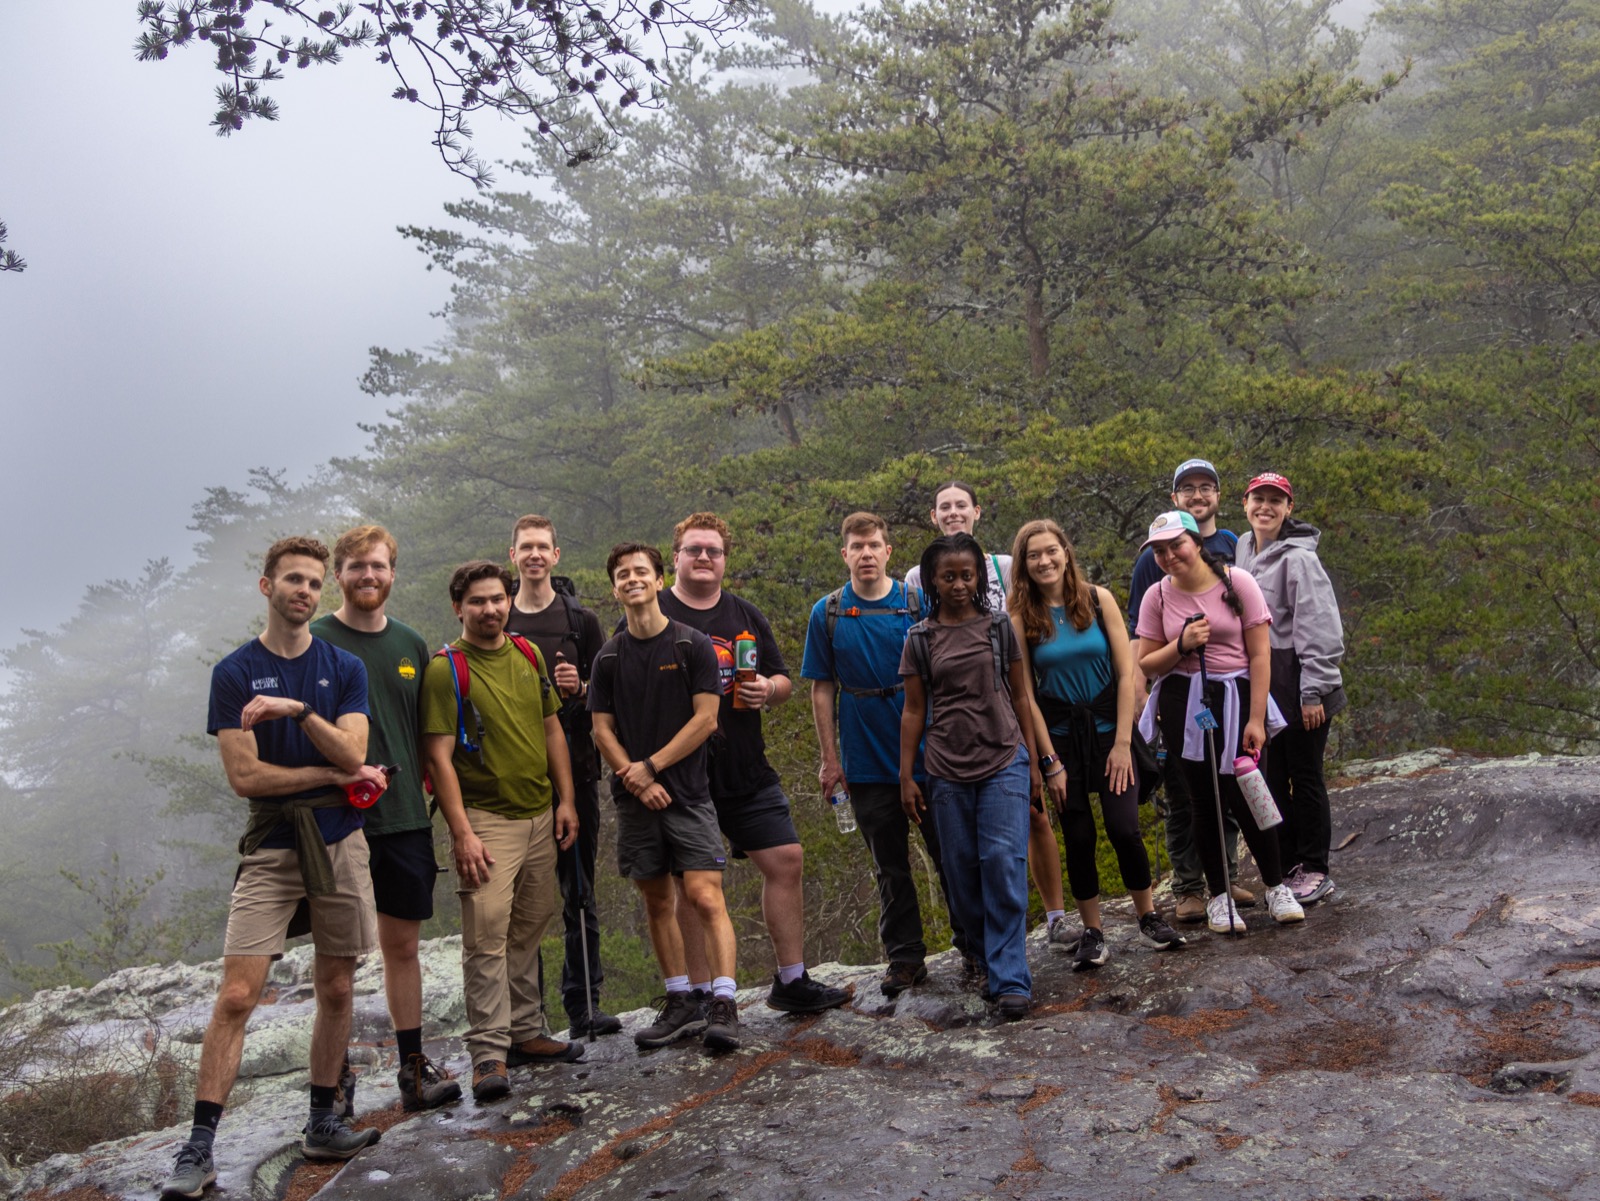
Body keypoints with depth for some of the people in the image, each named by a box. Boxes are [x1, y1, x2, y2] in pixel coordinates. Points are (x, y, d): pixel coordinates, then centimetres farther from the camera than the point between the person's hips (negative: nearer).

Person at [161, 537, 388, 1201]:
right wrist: (338, 775, -6)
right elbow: (244, 775, -8)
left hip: (340, 843, 3)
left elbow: (351, 752, -7)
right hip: (271, 846, -2)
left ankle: (322, 1123, 23)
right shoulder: (235, 673, 0)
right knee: (236, 996, -8)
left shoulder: (344, 668, 7)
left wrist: (298, 709, -20)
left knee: (335, 990, 9)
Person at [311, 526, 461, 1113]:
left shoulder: (412, 645, 12)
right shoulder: (314, 641, -2)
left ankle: (414, 1068, 18)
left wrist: (438, 797, 11)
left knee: (402, 944, 10)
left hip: (406, 817, 4)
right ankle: (337, 1072, 15)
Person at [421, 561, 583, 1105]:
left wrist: (565, 800, 10)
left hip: (540, 815, 6)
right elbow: (439, 757, -12)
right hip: (485, 818, -6)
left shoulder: (529, 654, 10)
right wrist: (462, 832, -18)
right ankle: (489, 1052, -2)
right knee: (485, 937, -8)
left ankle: (526, 1033, 25)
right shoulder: (446, 669, -9)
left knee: (528, 930, 14)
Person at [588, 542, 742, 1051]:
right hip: (635, 798, 4)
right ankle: (681, 1003, 18)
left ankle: (723, 1005, -10)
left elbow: (705, 719, -5)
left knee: (705, 896, -12)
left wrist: (650, 767, -9)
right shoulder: (609, 657, 8)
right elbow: (603, 729, 6)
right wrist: (635, 780, -8)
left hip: (687, 793, -3)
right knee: (657, 901, 8)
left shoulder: (693, 645, 0)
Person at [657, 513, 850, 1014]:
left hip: (747, 771, 5)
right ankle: (701, 996, 12)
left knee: (787, 860, 2)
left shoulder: (746, 616, 15)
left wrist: (766, 690, -4)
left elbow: (783, 680, 20)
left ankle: (791, 981, 15)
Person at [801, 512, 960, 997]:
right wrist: (830, 758, 0)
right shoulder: (827, 614, 1)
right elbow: (822, 689, 4)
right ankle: (905, 958, 21)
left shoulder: (917, 603, -1)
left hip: (926, 753, -1)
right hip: (867, 763, 1)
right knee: (890, 866, 10)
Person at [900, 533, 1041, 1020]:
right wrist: (905, 776, 4)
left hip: (1004, 763, -1)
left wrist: (1033, 761, 8)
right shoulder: (920, 640, 4)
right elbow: (913, 710, 7)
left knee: (1003, 863, -11)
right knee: (962, 872, 5)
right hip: (948, 773, 1)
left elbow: (1020, 696, 10)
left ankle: (1010, 979, -6)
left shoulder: (999, 627, 5)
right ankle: (989, 961, 23)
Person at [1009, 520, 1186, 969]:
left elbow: (1126, 674, -3)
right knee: (1078, 836, 3)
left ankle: (1149, 916, 16)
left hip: (1108, 728, 0)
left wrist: (1122, 743, -8)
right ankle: (1092, 931, 18)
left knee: (1124, 828, -6)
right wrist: (1050, 761, -6)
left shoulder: (1098, 599, -2)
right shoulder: (1020, 617, -4)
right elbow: (1026, 693, -4)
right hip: (1059, 734, 0)